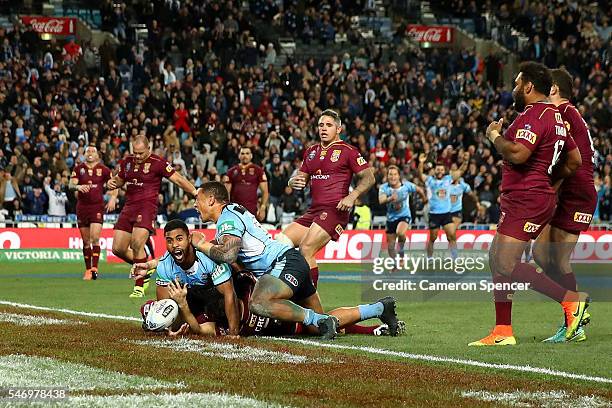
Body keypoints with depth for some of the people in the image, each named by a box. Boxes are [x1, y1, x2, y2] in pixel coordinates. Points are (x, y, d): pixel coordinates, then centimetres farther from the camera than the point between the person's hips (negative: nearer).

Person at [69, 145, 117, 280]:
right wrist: (78, 187, -28)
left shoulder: (103, 170, 3)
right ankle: (87, 270, 13)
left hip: (97, 207, -2)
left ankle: (94, 268, -17)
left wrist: (113, 198, -5)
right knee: (86, 241, 6)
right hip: (82, 207, 2)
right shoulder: (78, 169, 4)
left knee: (95, 238, -16)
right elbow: (71, 184, -6)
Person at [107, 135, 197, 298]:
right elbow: (120, 179, 28)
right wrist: (112, 183, 4)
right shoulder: (127, 161, 12)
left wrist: (196, 193, -14)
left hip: (147, 206, -7)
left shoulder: (157, 163, -6)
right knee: (118, 248, 3)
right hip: (129, 207, 7)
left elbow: (178, 179, -6)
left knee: (137, 244, -23)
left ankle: (139, 287, -13)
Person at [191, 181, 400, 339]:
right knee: (323, 322, 12)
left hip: (286, 263, -10)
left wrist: (202, 244, -9)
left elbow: (228, 255, -25)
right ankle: (380, 308, 23)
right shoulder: (233, 211, 21)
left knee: (259, 303, -34)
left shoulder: (228, 218, -10)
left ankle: (322, 321, -30)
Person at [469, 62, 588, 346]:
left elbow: (517, 154, -28)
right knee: (496, 259, 12)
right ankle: (503, 332, 15)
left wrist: (495, 136, -11)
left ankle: (572, 300, -15)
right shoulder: (554, 116, 18)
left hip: (527, 200, -11)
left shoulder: (534, 115, -14)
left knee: (507, 265, -16)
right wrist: (552, 182, 28)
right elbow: (575, 160, 24)